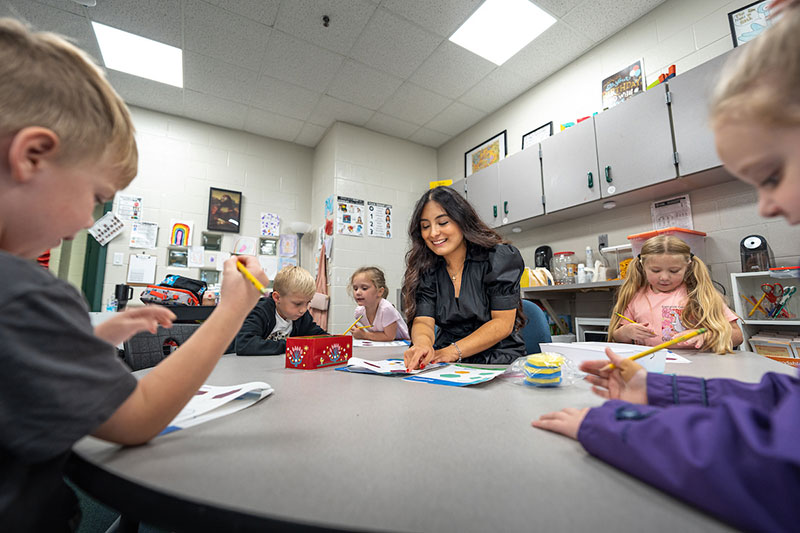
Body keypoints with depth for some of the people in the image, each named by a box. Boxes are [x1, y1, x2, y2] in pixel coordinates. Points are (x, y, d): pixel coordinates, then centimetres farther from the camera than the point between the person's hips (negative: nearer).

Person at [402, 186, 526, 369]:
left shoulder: (499, 258, -5)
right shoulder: (426, 269, 5)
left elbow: (503, 323, -10)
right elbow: (423, 320, -5)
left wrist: (453, 351, -22)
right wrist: (423, 343, -30)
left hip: (498, 361, -4)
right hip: (448, 367, 4)